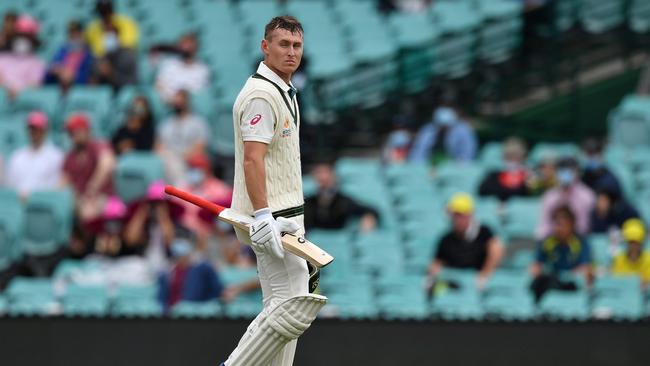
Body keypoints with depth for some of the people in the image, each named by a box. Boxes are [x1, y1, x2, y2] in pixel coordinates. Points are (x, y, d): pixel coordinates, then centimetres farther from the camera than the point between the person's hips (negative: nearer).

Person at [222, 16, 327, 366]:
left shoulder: (283, 91, 18)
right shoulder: (261, 94, -14)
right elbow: (252, 159, -23)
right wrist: (262, 216, -31)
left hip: (281, 216, 11)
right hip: (270, 218, -11)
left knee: (281, 309, 9)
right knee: (294, 308, -15)